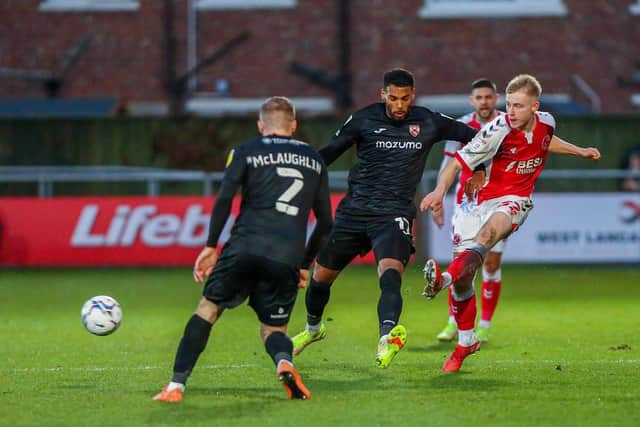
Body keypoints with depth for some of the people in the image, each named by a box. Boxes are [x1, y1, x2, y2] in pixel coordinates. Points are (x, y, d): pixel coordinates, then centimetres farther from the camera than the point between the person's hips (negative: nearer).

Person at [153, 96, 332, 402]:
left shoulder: (246, 152, 12)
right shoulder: (314, 160, 21)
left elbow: (224, 199, -2)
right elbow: (325, 222, 21)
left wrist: (210, 246, 3)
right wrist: (305, 264, 29)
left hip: (245, 248, -2)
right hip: (287, 259, 2)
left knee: (208, 309, 11)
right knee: (273, 330, 13)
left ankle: (176, 386, 1)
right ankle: (284, 363, -22)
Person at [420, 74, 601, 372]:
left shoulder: (546, 123, 0)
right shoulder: (498, 131, -16)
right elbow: (457, 163, -17)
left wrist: (579, 151, 31)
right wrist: (440, 190, -33)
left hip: (517, 201, 0)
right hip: (487, 199, 0)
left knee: (489, 230, -37)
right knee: (463, 277, -4)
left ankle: (444, 279, -60)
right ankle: (466, 341, 17)